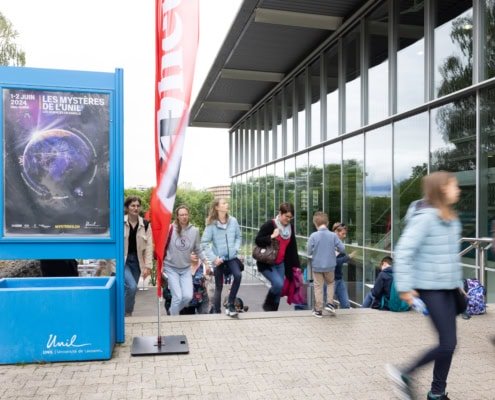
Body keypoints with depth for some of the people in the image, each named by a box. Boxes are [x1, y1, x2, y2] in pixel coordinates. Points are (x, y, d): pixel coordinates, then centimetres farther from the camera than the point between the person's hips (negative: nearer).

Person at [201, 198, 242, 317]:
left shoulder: (233, 221, -2)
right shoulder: (211, 224, -10)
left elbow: (238, 237, 11)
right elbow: (204, 243, -8)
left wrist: (236, 248, -5)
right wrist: (213, 258, -15)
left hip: (231, 257, 2)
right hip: (218, 259, -2)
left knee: (238, 275, -24)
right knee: (219, 287, 6)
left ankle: (230, 305, -9)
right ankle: (216, 312, 23)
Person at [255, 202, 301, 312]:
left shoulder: (290, 227, 5)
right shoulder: (269, 225, -14)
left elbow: (293, 247, 12)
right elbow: (257, 240, -14)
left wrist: (296, 265, 11)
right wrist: (272, 236, -26)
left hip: (281, 264, 6)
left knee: (279, 287, 5)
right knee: (278, 283, -20)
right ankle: (267, 305, 5)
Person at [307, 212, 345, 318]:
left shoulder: (313, 236, -13)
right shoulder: (333, 235, -9)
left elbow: (309, 252, -9)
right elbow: (342, 249, -5)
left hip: (317, 266, -1)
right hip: (330, 265, 1)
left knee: (318, 287, 10)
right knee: (330, 283, 25)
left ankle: (318, 310, 14)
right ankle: (330, 303, 15)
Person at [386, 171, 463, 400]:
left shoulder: (451, 219, 9)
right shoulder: (425, 217, -17)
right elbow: (403, 251, -20)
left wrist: (458, 282, 17)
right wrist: (405, 286, -20)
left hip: (448, 287, 8)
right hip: (431, 287, -8)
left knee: (449, 343, 10)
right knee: (447, 343, -7)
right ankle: (405, 374, 11)